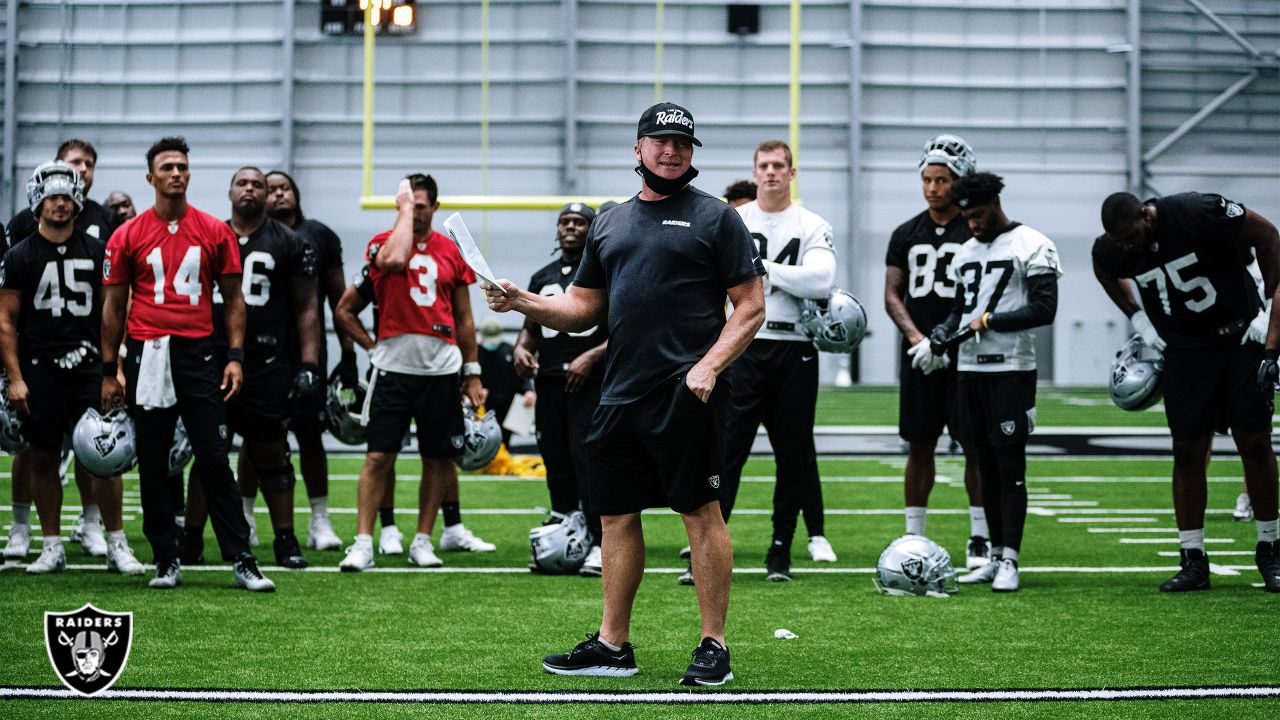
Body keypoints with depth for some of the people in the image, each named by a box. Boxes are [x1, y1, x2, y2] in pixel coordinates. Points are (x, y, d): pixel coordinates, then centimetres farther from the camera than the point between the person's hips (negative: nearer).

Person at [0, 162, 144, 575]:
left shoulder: (97, 252, 8)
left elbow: (110, 315, 11)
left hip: (88, 366, 1)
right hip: (39, 368, 0)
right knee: (44, 459, 4)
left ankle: (117, 545, 5)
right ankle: (52, 547, 14)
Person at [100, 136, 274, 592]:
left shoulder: (215, 232, 5)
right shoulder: (128, 236, 4)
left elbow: (233, 300, 9)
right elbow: (113, 306, 8)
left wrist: (235, 357, -2)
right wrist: (109, 373, 5)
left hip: (198, 353, -1)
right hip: (147, 356, 1)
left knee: (214, 460, -2)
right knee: (153, 464, 5)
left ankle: (241, 560, 0)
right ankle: (166, 561, 14)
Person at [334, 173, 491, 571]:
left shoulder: (450, 252, 11)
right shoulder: (383, 242, 2)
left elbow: (464, 319, 16)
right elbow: (394, 260, -28)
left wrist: (472, 373, 15)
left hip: (442, 370, 3)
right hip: (394, 368, -3)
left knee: (438, 459, 6)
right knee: (379, 456, -7)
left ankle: (423, 540, 17)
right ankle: (363, 543, -4)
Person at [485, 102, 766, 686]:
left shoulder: (715, 218, 2)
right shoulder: (609, 223, 18)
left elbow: (751, 308, -2)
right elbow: (583, 309, 21)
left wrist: (709, 365, -14)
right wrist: (522, 302, 3)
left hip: (686, 393, -6)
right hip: (621, 393, 6)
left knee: (700, 511, -5)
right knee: (616, 514, 9)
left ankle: (714, 648, 3)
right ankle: (612, 646, 17)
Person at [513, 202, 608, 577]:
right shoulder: (543, 278, 19)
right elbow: (531, 327, 26)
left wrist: (591, 356, -17)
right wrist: (521, 349, 3)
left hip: (592, 381, -6)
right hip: (549, 381, 6)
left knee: (589, 459, -15)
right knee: (557, 463, 7)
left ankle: (601, 544, -14)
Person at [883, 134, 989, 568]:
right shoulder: (907, 235, 11)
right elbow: (892, 295, 10)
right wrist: (917, 339, -7)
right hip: (919, 354, 3)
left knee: (975, 445, -2)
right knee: (919, 445, 6)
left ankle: (980, 538, 4)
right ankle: (914, 536, 13)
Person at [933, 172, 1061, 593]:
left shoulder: (1031, 247, -6)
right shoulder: (966, 252, 17)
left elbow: (1044, 309, -14)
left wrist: (990, 320, -13)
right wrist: (937, 340, 3)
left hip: (1011, 370, -7)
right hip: (970, 369, 7)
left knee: (1010, 465, -7)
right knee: (986, 465, 10)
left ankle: (1010, 561, -6)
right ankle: (996, 556, 16)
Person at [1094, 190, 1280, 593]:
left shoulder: (1197, 213, -27)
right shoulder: (1110, 250, -14)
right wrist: (1139, 321, 4)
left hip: (1241, 336, -3)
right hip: (1184, 348, 3)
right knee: (1188, 450, -1)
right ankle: (1193, 562, 4)